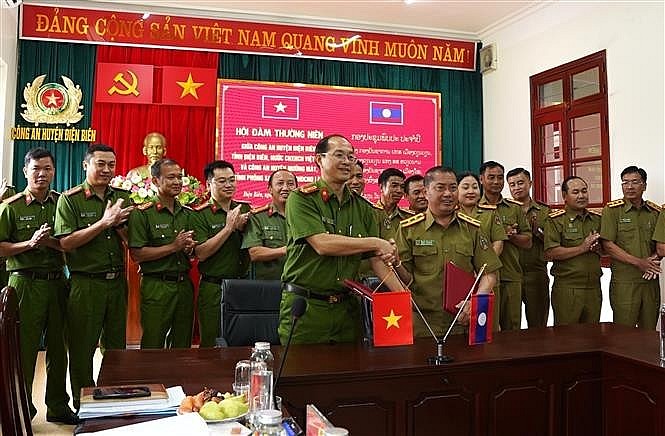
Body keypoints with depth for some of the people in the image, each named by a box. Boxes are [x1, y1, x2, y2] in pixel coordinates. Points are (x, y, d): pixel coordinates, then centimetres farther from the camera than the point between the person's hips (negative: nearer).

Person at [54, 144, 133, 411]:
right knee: (82, 349, 5)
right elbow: (65, 243, -14)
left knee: (117, 346, 14)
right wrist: (104, 222, -18)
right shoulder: (70, 199, -4)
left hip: (117, 281, 4)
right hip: (85, 284, -4)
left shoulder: (123, 197, 7)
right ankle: (83, 406, 21)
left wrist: (118, 224, -12)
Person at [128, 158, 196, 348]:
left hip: (184, 286, 5)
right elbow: (137, 254, -13)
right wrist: (173, 247, -14)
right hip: (156, 287, -5)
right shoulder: (142, 213, -5)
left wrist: (189, 248, -3)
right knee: (153, 347, 3)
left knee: (183, 346, 12)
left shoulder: (187, 213, 12)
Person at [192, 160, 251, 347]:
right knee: (213, 345, 5)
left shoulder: (245, 209, 10)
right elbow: (202, 253, -14)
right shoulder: (200, 215, -4)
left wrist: (241, 228, -8)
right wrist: (229, 227, -15)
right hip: (214, 288, -4)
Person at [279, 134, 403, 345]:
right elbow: (322, 244, -19)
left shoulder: (362, 207, 10)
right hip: (305, 306, -4)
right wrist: (375, 242, -12)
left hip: (346, 307, 5)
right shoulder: (301, 198, -6)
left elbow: (378, 259, 9)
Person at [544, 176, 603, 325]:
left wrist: (598, 248, -5)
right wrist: (582, 248, -17)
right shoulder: (555, 220, -5)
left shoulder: (597, 218, 12)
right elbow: (550, 253, -15)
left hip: (594, 286, 5)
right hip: (567, 288, -5)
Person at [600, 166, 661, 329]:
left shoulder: (656, 212, 10)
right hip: (624, 282, -4)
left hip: (650, 280, 4)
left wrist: (654, 259, -9)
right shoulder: (612, 210, -2)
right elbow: (608, 245, -9)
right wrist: (639, 262, -14)